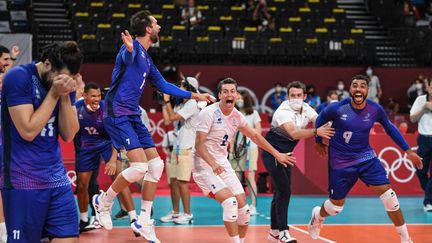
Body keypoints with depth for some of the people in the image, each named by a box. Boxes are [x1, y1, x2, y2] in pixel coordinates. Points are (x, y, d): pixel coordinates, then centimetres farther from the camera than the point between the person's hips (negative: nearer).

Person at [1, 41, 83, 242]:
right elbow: (28, 131, -18)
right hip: (25, 180, -6)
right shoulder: (18, 77, -12)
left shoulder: (64, 84, 7)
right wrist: (54, 94, -16)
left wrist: (65, 96, -10)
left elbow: (69, 135, 2)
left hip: (57, 178, 6)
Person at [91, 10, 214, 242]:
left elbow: (163, 85, 27)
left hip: (133, 117, 10)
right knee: (139, 166, -19)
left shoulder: (147, 59, 17)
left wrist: (195, 96, 29)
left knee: (156, 165, 5)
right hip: (118, 114, -10)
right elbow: (127, 59, -38)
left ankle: (143, 222, 13)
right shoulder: (132, 48, -12)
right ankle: (103, 201, 5)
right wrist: (129, 50, -63)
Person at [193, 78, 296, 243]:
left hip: (223, 164, 7)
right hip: (205, 165, -7)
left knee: (243, 206, 2)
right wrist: (213, 164, -33)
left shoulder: (237, 116, 3)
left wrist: (277, 154, 16)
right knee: (230, 201, -23)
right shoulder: (209, 113, -17)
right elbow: (199, 144, -19)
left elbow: (255, 136, 17)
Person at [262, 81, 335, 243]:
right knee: (284, 191, -14)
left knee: (281, 191, 12)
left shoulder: (306, 109, -3)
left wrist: (326, 132, -42)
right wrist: (316, 132, -52)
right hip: (271, 153, -8)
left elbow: (321, 123, -19)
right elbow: (294, 133, -40)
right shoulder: (283, 111, -24)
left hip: (285, 154, 8)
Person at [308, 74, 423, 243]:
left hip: (366, 157, 2)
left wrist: (408, 150, 8)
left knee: (389, 197, -11)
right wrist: (319, 141, 13)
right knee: (336, 206, 9)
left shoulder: (376, 109, -11)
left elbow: (390, 128, 7)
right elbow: (320, 120, 1)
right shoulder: (337, 109, -20)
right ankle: (318, 215, 46)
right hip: (341, 162, -2)